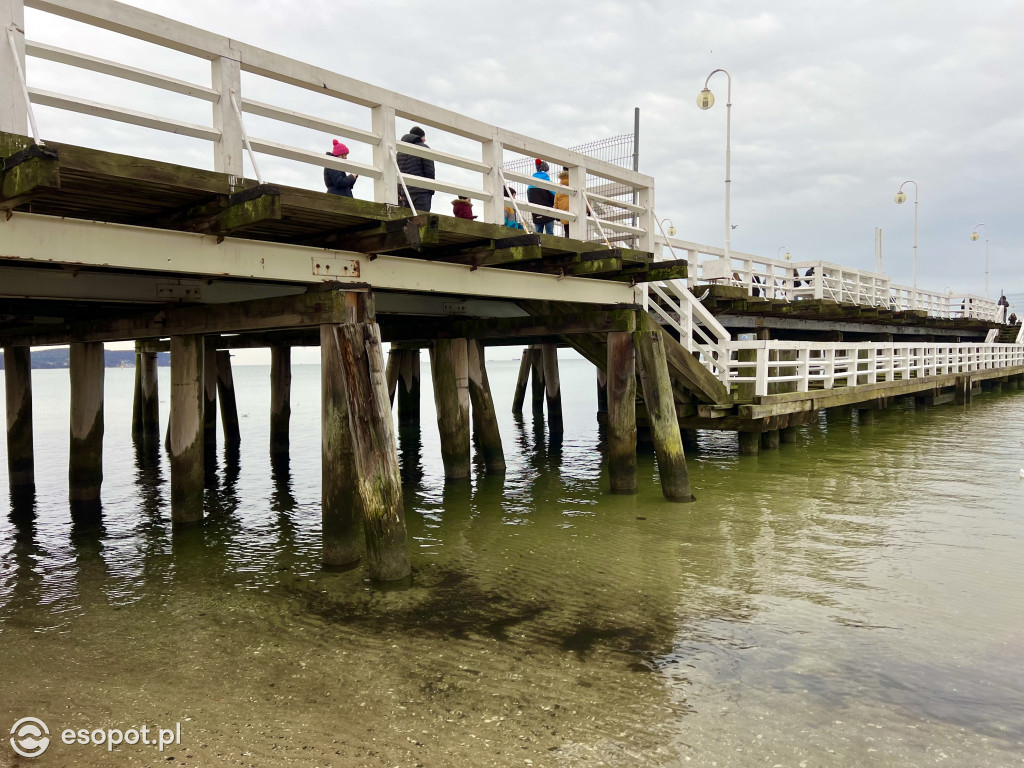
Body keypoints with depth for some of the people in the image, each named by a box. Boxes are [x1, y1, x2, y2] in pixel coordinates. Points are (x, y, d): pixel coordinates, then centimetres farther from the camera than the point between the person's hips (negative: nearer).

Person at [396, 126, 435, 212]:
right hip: (421, 191, -6)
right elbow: (429, 172, -5)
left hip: (405, 193, 6)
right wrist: (431, 190, 3)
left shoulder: (400, 152, 20)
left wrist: (399, 193, 14)